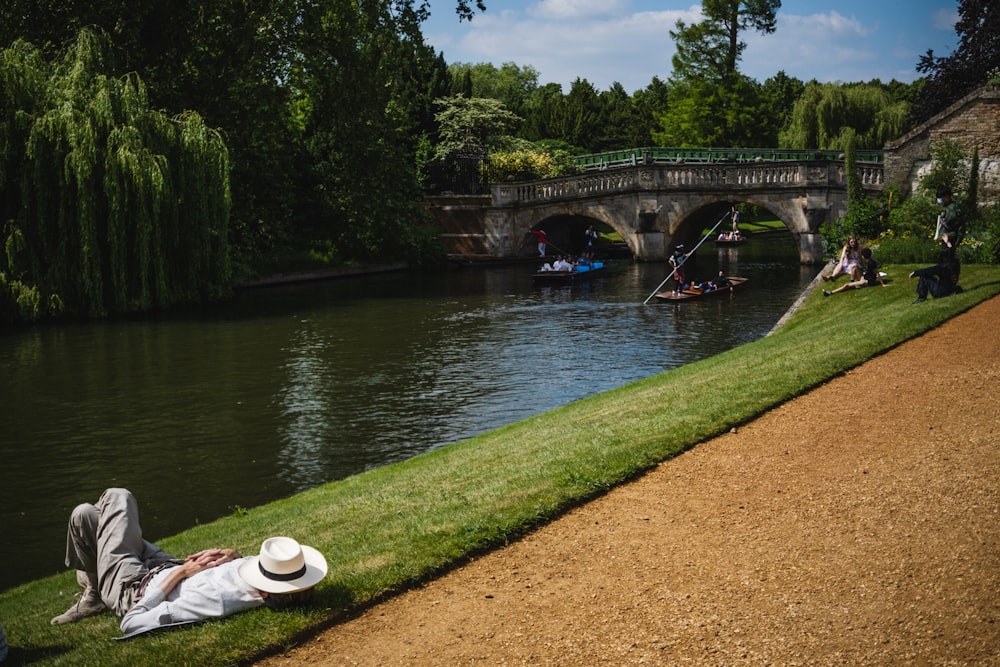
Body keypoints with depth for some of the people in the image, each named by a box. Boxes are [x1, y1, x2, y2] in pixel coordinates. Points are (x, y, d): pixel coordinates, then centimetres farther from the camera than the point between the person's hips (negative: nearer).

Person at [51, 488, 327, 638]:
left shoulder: (214, 600, -48)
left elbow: (131, 624, -38)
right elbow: (252, 564, 2)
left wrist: (180, 572, -32)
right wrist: (230, 554, -18)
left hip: (132, 587, -6)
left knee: (84, 513, 10)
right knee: (119, 497, 21)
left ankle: (93, 593, 32)